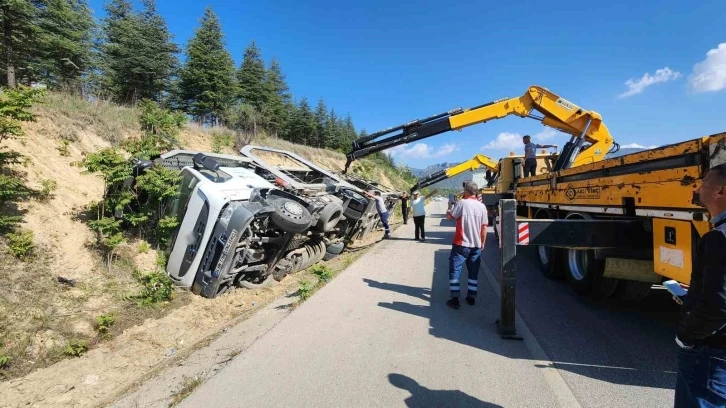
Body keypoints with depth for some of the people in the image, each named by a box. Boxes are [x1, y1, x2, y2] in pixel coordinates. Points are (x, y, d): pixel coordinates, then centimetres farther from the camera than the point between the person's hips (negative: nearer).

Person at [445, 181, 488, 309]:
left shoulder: (462, 203, -11)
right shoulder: (482, 206, 2)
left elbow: (449, 216, -5)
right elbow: (484, 228, 4)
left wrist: (450, 209, 15)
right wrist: (482, 243, 15)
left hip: (461, 244, -4)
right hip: (476, 245, 5)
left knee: (454, 271, 3)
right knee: (473, 272, 16)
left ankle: (455, 299, 1)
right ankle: (471, 297, 22)